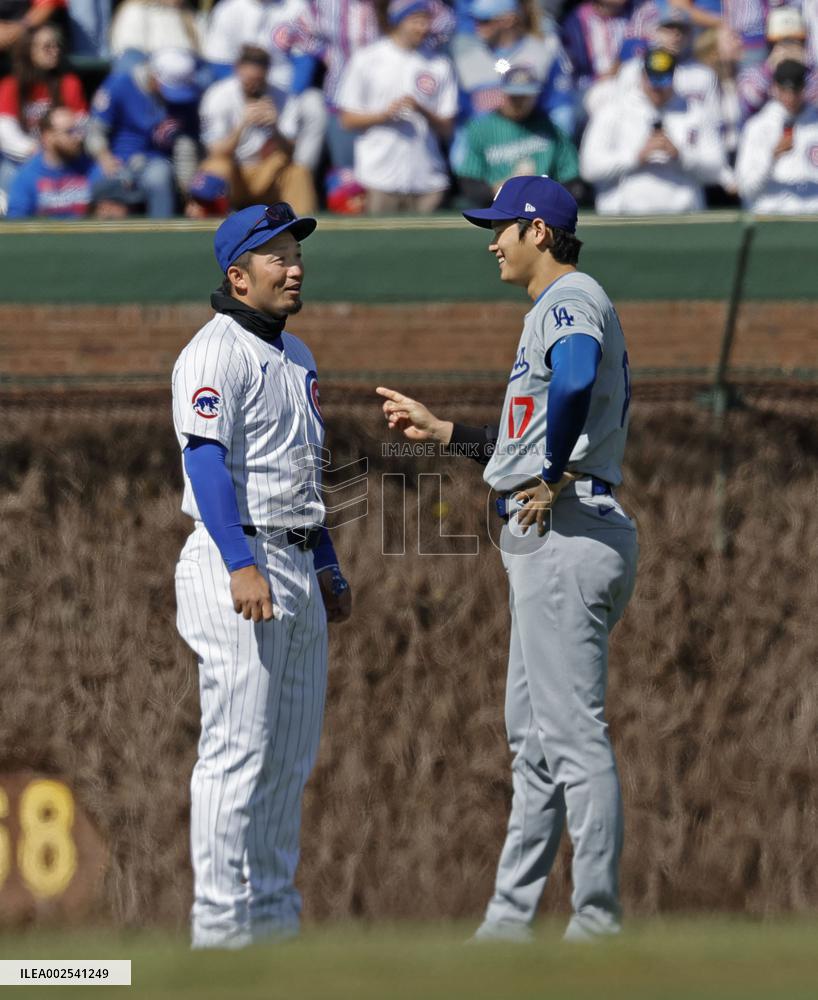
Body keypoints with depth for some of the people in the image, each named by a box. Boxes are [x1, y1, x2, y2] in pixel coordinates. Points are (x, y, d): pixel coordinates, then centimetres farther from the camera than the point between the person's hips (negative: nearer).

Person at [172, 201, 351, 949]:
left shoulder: (294, 356, 18)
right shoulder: (216, 354, -11)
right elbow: (207, 460, -21)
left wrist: (328, 566, 20)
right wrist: (242, 567, -30)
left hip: (298, 571, 9)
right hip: (237, 560, -9)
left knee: (291, 757, 11)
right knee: (238, 750, -10)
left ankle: (276, 915, 17)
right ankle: (220, 923, -9)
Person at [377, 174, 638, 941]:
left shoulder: (571, 300, -11)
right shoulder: (558, 308, 22)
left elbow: (576, 379, -35)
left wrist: (553, 480, -26)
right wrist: (442, 432, 30)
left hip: (565, 533, -11)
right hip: (548, 536, 11)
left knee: (573, 735, -10)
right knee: (532, 735, 14)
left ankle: (598, 923, -9)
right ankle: (509, 920, 19)